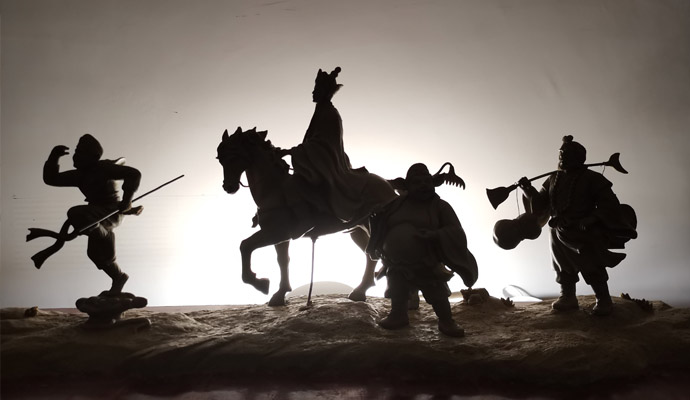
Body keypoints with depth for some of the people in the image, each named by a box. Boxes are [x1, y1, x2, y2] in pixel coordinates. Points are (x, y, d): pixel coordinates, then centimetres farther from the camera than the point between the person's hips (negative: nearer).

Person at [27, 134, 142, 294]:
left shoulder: (104, 168, -15)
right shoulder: (80, 175, 9)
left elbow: (134, 174, -24)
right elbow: (51, 179, 13)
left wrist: (126, 201, -28)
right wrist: (53, 158, -1)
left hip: (111, 212, -9)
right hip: (99, 216, 9)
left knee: (76, 214, -34)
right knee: (95, 253, 18)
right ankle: (119, 278, 35)